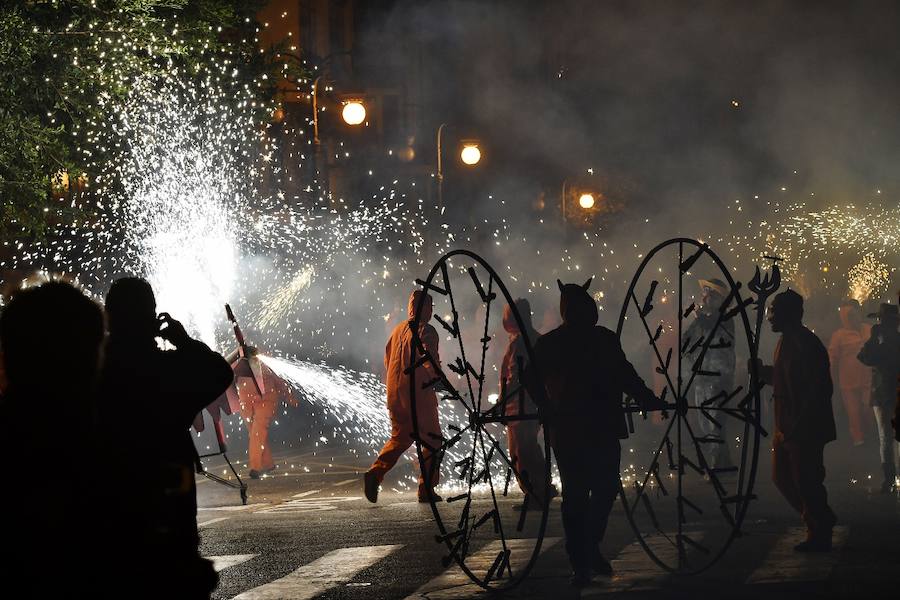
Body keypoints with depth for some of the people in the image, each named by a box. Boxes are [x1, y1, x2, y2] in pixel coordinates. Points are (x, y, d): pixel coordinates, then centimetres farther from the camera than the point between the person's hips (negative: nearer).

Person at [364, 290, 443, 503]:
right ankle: (426, 489, 3)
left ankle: (376, 472, -5)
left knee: (400, 438, 17)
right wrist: (438, 376, -2)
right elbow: (430, 360, -21)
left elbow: (387, 359, 19)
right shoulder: (426, 331, -10)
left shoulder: (398, 330, 13)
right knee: (432, 440, 5)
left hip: (395, 395, 7)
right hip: (419, 394, -7)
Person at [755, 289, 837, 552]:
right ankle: (823, 520, 26)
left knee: (806, 481, -4)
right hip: (787, 428, 10)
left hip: (805, 429, -10)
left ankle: (820, 535, 8)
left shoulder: (806, 344, -18)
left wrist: (797, 427, -24)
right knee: (782, 477, 14)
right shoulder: (786, 342, 13)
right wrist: (762, 370, 10)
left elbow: (818, 390, -22)